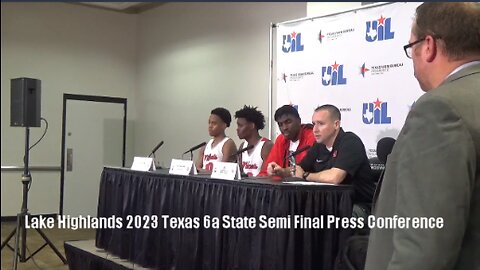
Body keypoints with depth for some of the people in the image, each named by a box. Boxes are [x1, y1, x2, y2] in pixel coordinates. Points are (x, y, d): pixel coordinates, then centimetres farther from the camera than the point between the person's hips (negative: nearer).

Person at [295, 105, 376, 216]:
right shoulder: (319, 146, 7)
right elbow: (299, 170, 13)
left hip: (359, 206, -7)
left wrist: (306, 176, -10)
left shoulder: (350, 142, -17)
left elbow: (333, 177, -29)